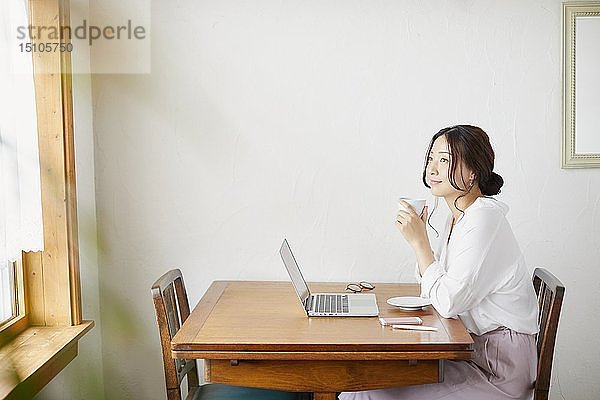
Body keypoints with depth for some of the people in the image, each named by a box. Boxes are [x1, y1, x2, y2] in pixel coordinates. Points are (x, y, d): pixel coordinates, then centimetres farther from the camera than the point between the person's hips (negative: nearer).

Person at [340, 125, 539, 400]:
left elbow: (447, 303, -22)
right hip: (471, 349, 9)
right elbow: (433, 292, 13)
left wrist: (420, 242, -16)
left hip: (497, 368, -8)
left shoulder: (485, 219, -19)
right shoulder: (457, 218, 9)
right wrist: (418, 237, 1)